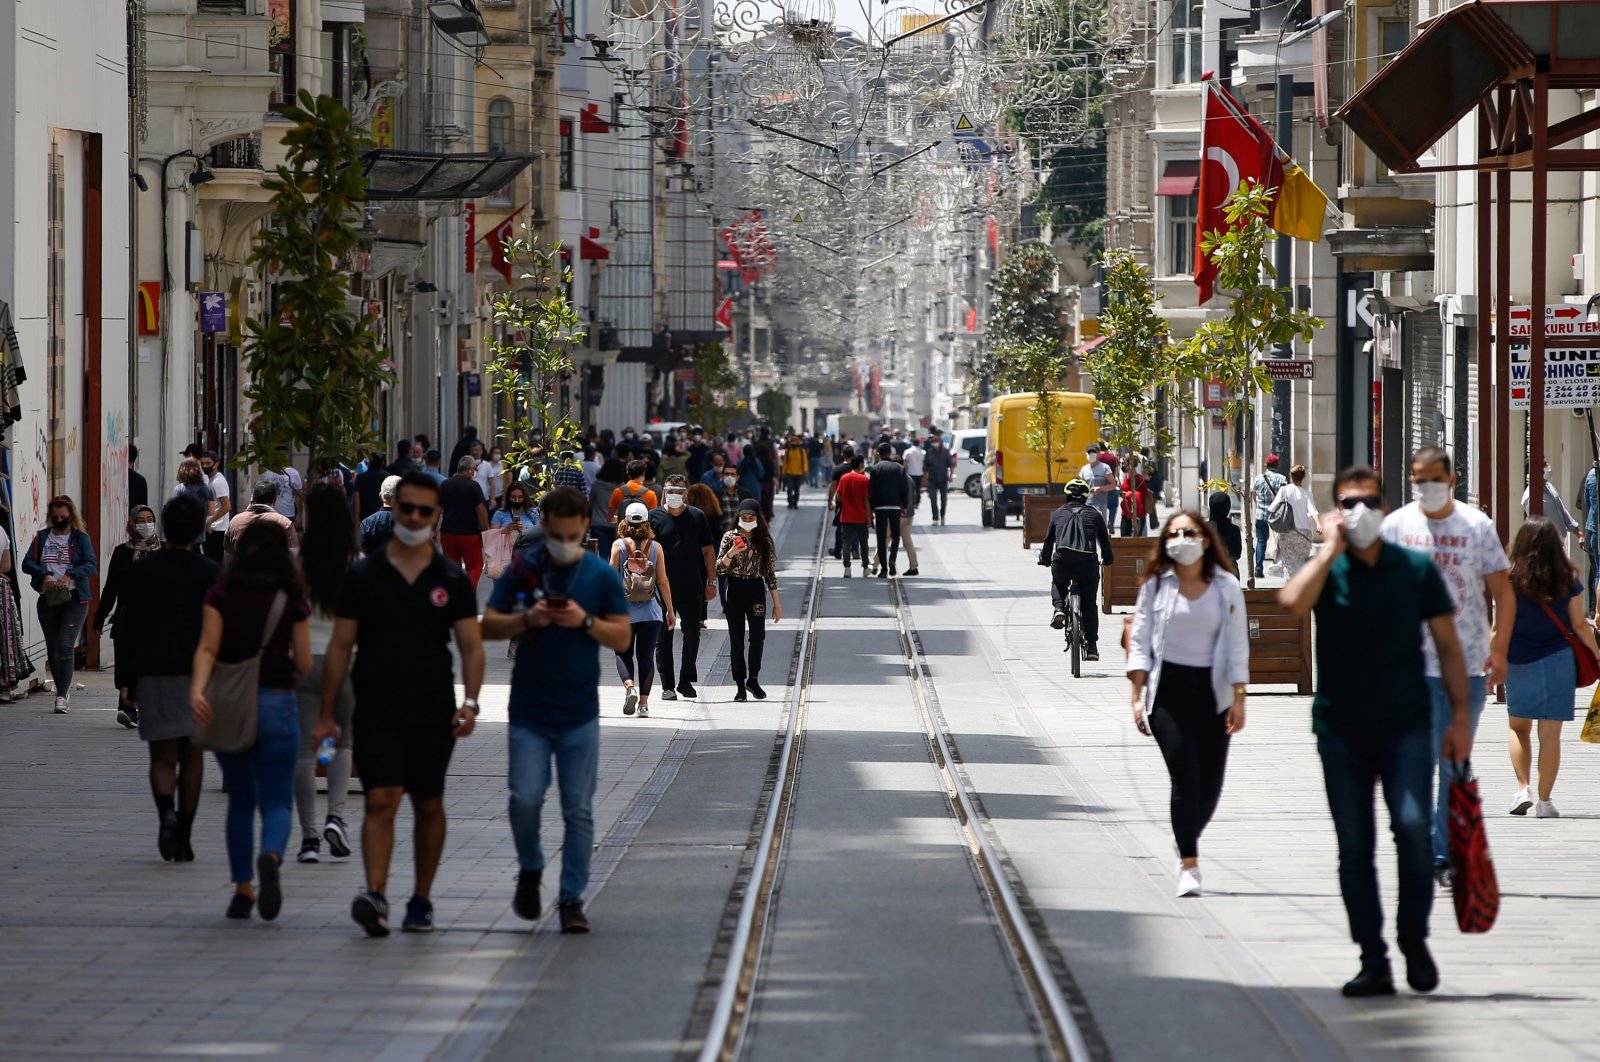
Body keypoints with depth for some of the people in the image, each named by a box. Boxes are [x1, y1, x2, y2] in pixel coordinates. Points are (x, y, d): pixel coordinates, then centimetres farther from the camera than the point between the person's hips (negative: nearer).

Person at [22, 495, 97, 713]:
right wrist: (45, 574, -16)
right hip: (48, 598, 4)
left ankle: (62, 696, -16)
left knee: (65, 646, -15)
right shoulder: (42, 537, 11)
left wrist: (69, 575, -24)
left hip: (74, 599, -4)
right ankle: (64, 689, 25)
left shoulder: (80, 538, 3)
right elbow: (27, 563, 2)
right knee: (52, 649, 8)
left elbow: (91, 565, -8)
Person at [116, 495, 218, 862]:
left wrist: (129, 680, 4)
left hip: (154, 675, 0)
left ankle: (166, 811, -24)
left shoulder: (138, 571, -2)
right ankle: (183, 835, 9)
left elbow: (126, 629, -1)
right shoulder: (213, 573, -2)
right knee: (192, 755, 10)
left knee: (162, 756, 4)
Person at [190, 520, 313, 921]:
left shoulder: (220, 595, 0)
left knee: (240, 799, 16)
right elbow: (303, 664, 0)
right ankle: (270, 856, -32)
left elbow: (207, 649, -13)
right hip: (277, 704, -2)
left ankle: (242, 889, 15)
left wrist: (197, 690, -24)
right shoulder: (292, 601, -1)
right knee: (276, 801, 0)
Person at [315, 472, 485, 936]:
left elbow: (471, 646, 2)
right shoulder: (363, 576, 3)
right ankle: (375, 896, -24)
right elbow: (340, 647, 4)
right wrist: (327, 715, 1)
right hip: (376, 710, -1)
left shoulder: (452, 580, 4)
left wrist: (469, 702, -13)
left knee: (428, 806, 9)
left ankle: (421, 901, 20)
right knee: (380, 801, -14)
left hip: (433, 712, 1)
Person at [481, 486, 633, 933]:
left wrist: (586, 621, -15)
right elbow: (488, 625, 2)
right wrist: (526, 619, -15)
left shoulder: (602, 575, 2)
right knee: (525, 799, -8)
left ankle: (572, 900, 7)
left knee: (578, 811, 0)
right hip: (528, 711, 0)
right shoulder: (521, 569, 1)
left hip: (579, 714, 0)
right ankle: (530, 871, 19)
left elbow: (623, 637, 3)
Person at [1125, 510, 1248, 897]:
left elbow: (1237, 646, 5)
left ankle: (1185, 840, 29)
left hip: (1211, 690, 2)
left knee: (1210, 783, 1)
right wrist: (1138, 696, -4)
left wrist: (1239, 698, -2)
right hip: (1167, 689, -2)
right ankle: (1189, 866, -12)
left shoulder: (1226, 588, 4)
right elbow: (1140, 642, 4)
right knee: (1184, 775, -14)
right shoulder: (1156, 585, 2)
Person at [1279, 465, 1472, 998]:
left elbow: (1447, 644, 8)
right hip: (1341, 730, 1)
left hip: (1405, 727, -1)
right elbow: (1292, 602, -20)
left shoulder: (1416, 568, 5)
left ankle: (1414, 940, 1)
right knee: (1354, 847, 2)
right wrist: (1331, 548, -13)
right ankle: (1373, 962, 9)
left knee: (1412, 825, -17)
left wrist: (1460, 715, 2)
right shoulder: (1326, 569, 3)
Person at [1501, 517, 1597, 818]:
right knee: (1551, 734, 4)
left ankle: (1523, 788, 8)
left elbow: (1502, 627, -9)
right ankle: (1544, 801, 4)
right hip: (1557, 660, 1)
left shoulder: (1511, 580, -9)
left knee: (1519, 728, 18)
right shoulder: (1569, 581, -3)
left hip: (1519, 663, -1)